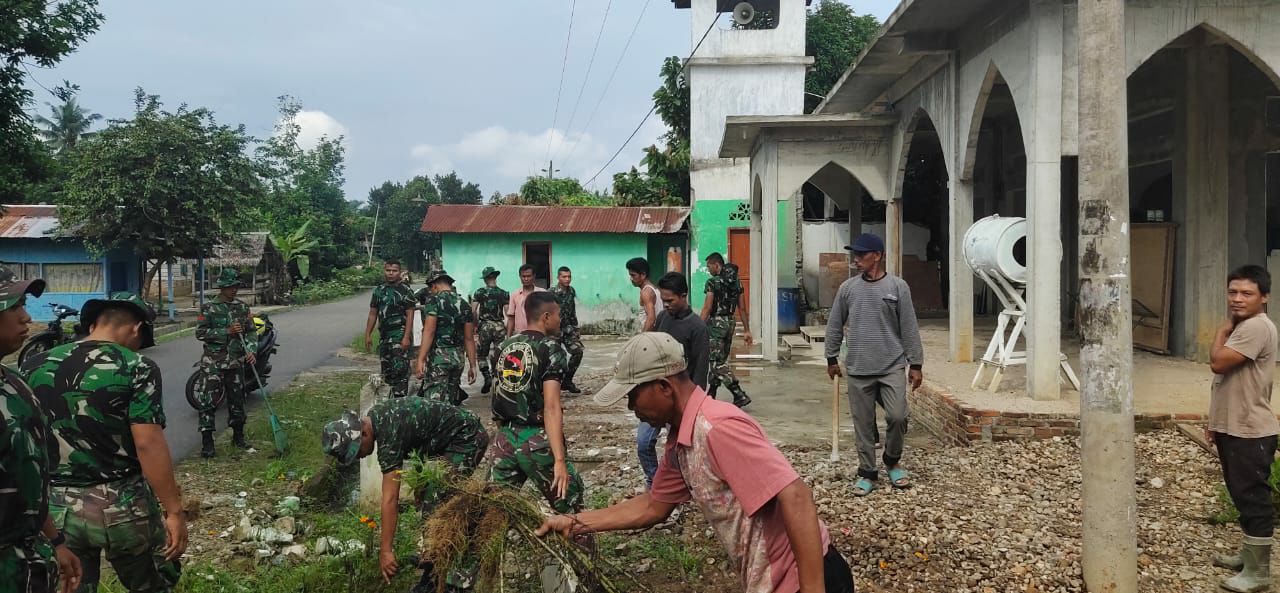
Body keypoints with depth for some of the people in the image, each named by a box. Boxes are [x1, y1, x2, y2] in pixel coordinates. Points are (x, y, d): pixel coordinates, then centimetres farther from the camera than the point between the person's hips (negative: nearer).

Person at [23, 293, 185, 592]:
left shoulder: (34, 367, 3)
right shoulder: (137, 367, -12)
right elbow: (148, 444, -18)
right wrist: (174, 510, -14)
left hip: (55, 508, 4)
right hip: (122, 505, -4)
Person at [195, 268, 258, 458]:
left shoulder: (243, 307, 8)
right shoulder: (209, 308, -3)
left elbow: (251, 332, 9)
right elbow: (200, 333, -9)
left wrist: (251, 351, -8)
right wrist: (227, 331, -17)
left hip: (236, 362, 4)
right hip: (214, 362, -4)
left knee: (237, 399, 12)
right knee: (209, 401, -6)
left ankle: (238, 436, 26)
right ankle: (207, 442, -2)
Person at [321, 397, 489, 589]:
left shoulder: (389, 433, -27)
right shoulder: (374, 416, 0)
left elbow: (390, 499, -27)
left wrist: (386, 551, -24)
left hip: (468, 437, -10)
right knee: (423, 494, 11)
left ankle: (434, 578, -8)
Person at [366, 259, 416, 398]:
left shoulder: (405, 290, -4)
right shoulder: (379, 291, 13)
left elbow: (410, 315, -8)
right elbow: (373, 314, 17)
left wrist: (406, 337, -16)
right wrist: (368, 335, 12)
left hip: (399, 336, -6)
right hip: (384, 336, 6)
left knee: (400, 370, -12)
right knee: (386, 371, 10)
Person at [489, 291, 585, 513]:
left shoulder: (505, 347, 10)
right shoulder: (551, 350, -9)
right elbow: (551, 407, -19)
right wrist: (559, 460, -23)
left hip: (504, 436, 6)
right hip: (536, 440, -6)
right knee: (570, 505, 9)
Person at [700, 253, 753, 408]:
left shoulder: (713, 282, -12)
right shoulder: (736, 282, 9)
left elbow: (707, 308, -16)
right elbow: (742, 308, 9)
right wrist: (747, 330, 12)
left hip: (716, 323, -8)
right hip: (730, 322, 8)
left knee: (717, 363, -5)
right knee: (721, 360, 16)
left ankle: (740, 396, -12)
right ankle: (711, 395, 26)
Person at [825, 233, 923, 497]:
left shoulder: (898, 286, -2)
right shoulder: (848, 288, 3)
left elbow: (909, 328, -1)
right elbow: (835, 326, 11)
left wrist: (915, 364, -2)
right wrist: (832, 358, 12)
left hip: (892, 367, -2)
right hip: (858, 369, 2)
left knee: (897, 416, -7)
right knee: (863, 424, 5)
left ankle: (892, 461, 19)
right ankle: (867, 472, 18)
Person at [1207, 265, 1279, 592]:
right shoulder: (1241, 326, 14)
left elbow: (1218, 363, -25)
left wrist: (1224, 327, -9)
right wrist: (1215, 420, 19)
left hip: (1251, 432, -10)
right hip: (1232, 428, 10)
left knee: (1254, 498, -2)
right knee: (1242, 496, 19)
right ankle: (1249, 554, 32)